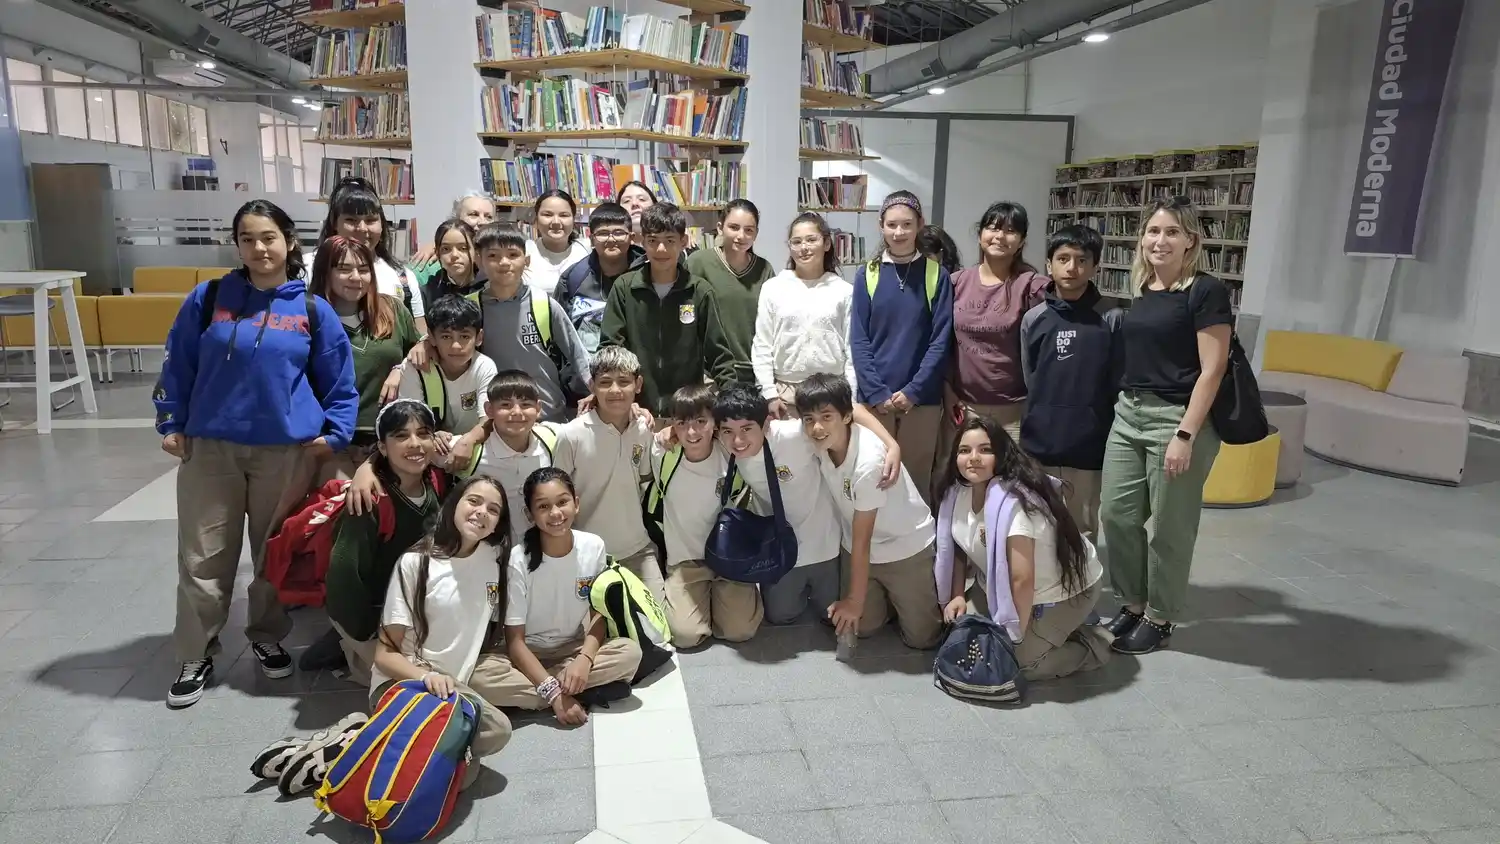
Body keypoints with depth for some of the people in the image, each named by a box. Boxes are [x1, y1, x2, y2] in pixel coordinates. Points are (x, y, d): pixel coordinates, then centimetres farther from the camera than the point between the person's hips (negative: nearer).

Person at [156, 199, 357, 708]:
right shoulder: (207, 299, 1)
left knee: (276, 552, 12)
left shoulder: (313, 309, 0)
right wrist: (171, 424, 5)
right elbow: (178, 365, 9)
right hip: (209, 447, 1)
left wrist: (336, 433, -2)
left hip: (287, 450, 0)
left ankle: (268, 638, 32)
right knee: (203, 557, 6)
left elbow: (339, 381, 5)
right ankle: (197, 656, 21)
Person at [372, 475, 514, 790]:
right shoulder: (416, 563, -8)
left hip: (452, 684, 5)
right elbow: (385, 653, -9)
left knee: (498, 730, -28)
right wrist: (427, 677, -27)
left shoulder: (495, 558, 6)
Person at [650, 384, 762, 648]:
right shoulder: (663, 456, -14)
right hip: (684, 560, 0)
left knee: (740, 629, -14)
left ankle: (719, 595, 19)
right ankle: (702, 597, 17)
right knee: (686, 634, -17)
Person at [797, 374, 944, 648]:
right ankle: (889, 597, 31)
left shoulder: (868, 461, -36)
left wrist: (855, 600, -17)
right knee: (861, 626, 5)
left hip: (906, 547, -5)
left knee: (921, 636, 0)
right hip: (861, 548, 5)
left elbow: (862, 540, -26)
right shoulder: (820, 442, -18)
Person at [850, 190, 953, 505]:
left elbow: (941, 340, -3)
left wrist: (913, 391, -11)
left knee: (916, 480, 6)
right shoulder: (867, 275, 2)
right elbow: (858, 340, -1)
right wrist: (877, 393, -10)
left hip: (922, 399, -1)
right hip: (874, 398, 1)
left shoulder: (936, 275, 0)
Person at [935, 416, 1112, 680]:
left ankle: (1093, 644, 7)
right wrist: (957, 596, -2)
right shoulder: (959, 490, -8)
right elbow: (960, 545, 7)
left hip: (1064, 589, -8)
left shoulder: (1014, 501, -34)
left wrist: (1014, 638, -26)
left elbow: (1023, 579, -33)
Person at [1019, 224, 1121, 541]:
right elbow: (1029, 379, 9)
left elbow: (1119, 384, -2)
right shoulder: (1033, 319, 2)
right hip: (1039, 445, 2)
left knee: (1083, 532, 10)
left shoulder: (1112, 319, -3)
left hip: (1090, 447, -2)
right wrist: (1045, 418, 6)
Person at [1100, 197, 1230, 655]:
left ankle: (1159, 618, 21)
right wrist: (1127, 404, 15)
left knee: (1168, 526, 5)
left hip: (1177, 418, -7)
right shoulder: (1142, 290, 11)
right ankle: (1133, 604, 27)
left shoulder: (1206, 292, -10)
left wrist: (1185, 434, -18)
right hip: (1128, 414, 7)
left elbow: (1211, 371, -14)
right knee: (1116, 514, 9)